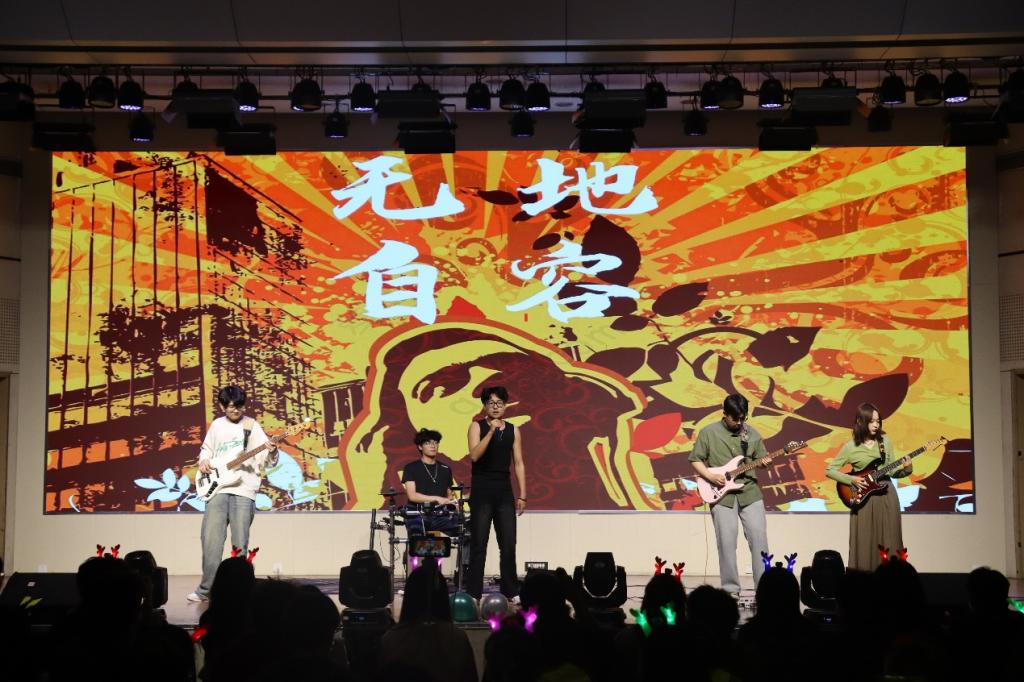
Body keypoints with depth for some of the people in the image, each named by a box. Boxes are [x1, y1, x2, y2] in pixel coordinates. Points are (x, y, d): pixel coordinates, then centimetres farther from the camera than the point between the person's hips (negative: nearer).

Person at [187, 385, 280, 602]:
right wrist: (203, 461, 5)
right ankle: (206, 589, 7)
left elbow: (269, 462, -3)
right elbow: (206, 448, 27)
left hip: (244, 490, -3)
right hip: (217, 488, 3)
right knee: (210, 539, -2)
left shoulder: (252, 427, 1)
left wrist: (272, 451, -25)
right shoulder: (216, 425, 11)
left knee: (240, 543, -2)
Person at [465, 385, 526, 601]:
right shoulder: (477, 426, 1)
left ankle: (511, 591, 13)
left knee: (508, 545, 4)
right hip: (482, 490, -3)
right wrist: (491, 431, -20)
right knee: (478, 544, -2)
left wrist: (522, 495, 3)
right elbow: (474, 455, -14)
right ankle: (473, 593, 3)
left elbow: (519, 464, 8)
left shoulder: (513, 430, 9)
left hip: (504, 491, 3)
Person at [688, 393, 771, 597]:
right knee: (727, 542, -3)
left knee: (759, 537, -3)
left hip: (750, 492, 2)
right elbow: (696, 460, 3)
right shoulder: (708, 433, -1)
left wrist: (764, 463, -8)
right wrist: (710, 476, -12)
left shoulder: (752, 434, 7)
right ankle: (730, 589, 7)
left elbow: (761, 457, 15)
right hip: (721, 494, -2)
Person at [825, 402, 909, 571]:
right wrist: (851, 479, -12)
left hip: (887, 497, 3)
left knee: (888, 544, 2)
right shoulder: (851, 447, -4)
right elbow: (829, 470, -1)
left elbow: (892, 471, 10)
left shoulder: (885, 441, 5)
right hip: (864, 499, -3)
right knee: (865, 545, -1)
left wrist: (906, 470, -10)